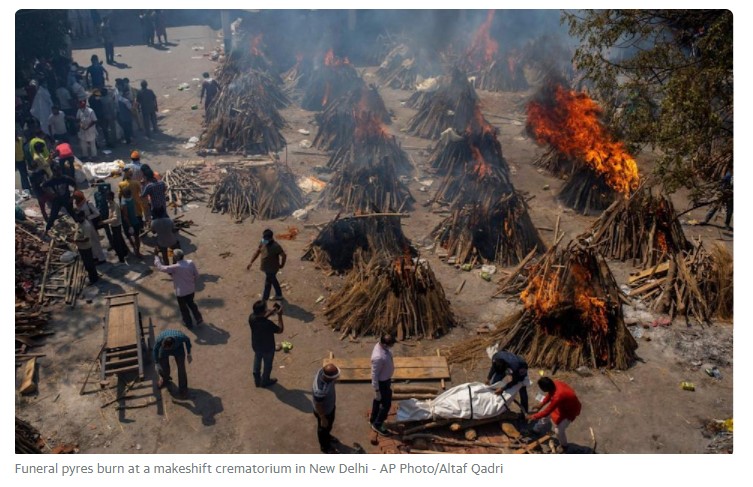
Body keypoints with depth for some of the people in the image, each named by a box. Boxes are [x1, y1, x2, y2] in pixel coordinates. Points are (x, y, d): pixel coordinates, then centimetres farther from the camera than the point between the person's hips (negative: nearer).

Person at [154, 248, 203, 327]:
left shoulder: (175, 267, -29)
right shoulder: (191, 263, -15)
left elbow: (161, 267, -22)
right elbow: (196, 275, -4)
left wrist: (156, 256, -13)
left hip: (181, 292, -5)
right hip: (191, 289, 5)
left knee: (183, 307, 21)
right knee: (191, 303, 31)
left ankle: (188, 323, 39)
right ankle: (199, 318, 33)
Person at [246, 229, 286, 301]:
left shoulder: (275, 246, -30)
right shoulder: (262, 243, -9)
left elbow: (284, 256, -20)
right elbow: (257, 252, 3)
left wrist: (282, 265, -5)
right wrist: (251, 262, -2)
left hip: (271, 269, -8)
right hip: (266, 268, 8)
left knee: (267, 285, 4)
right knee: (273, 281, 26)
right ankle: (279, 295, 47)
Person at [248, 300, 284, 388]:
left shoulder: (252, 317, -23)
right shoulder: (268, 324, -40)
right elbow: (280, 330, -23)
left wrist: (271, 312, -8)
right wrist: (279, 315, -23)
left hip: (256, 346, 5)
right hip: (267, 348, -5)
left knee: (257, 362, 30)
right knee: (267, 365, 23)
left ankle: (257, 380, 50)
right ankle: (265, 381, 46)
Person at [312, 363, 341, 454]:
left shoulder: (323, 371, -25)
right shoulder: (320, 390, -47)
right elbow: (318, 406, -29)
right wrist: (323, 419, -12)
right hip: (324, 411, -7)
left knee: (330, 423, 33)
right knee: (324, 428, 23)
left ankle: (327, 436, 64)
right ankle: (325, 446, 52)